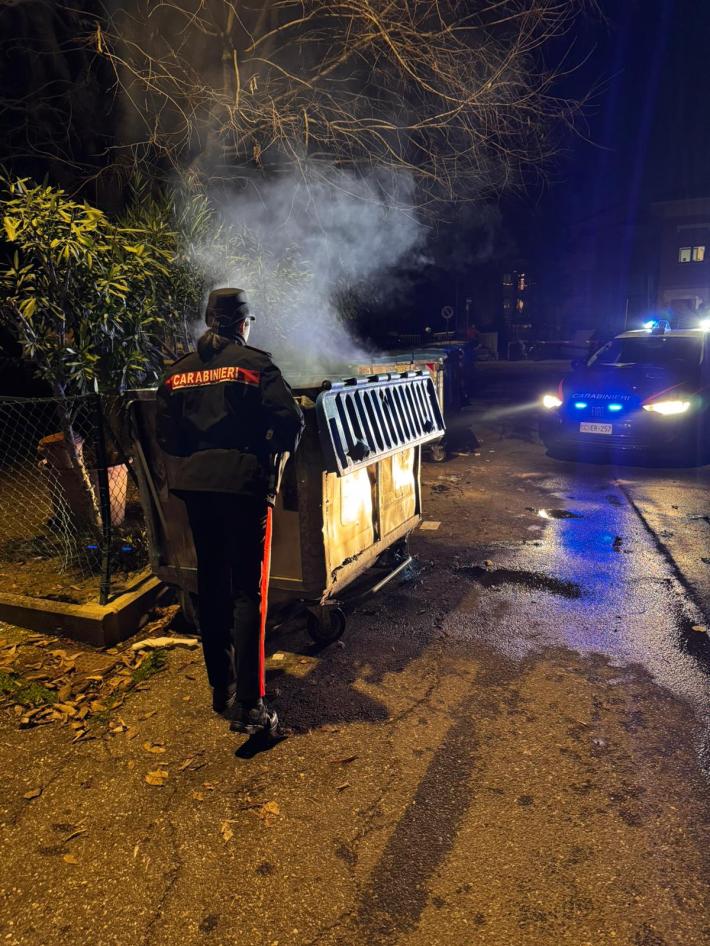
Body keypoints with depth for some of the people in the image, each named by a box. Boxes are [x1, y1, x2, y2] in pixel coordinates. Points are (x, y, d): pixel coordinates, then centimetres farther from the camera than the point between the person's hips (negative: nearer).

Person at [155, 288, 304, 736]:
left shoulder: (178, 370, 11)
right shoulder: (254, 362, -5)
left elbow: (166, 433, 10)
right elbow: (290, 421, -12)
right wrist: (275, 450, 6)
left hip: (195, 488, 6)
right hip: (244, 486, -5)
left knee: (211, 585, 16)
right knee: (248, 592, -2)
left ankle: (222, 689, 28)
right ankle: (248, 706, -3)